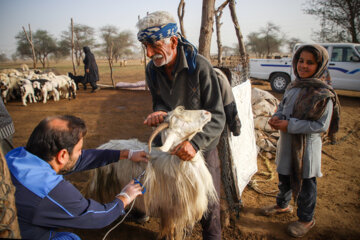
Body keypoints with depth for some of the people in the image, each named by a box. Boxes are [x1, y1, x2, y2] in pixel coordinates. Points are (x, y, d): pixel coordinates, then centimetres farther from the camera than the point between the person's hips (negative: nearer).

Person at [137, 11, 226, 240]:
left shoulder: (200, 66, -25)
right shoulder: (152, 69, -9)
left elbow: (217, 116, -24)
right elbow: (159, 102, 3)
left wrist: (195, 142, -39)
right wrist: (159, 112, -22)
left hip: (203, 146, -4)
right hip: (172, 144, 4)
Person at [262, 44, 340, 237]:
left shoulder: (323, 94, -18)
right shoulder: (293, 87, 4)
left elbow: (321, 126, -21)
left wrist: (290, 125, -24)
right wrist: (277, 117, -6)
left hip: (306, 147, -7)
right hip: (287, 143, 7)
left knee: (305, 183, 10)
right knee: (284, 178, 24)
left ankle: (306, 219, 33)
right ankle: (282, 205, 49)